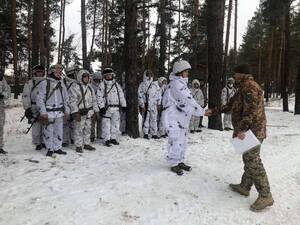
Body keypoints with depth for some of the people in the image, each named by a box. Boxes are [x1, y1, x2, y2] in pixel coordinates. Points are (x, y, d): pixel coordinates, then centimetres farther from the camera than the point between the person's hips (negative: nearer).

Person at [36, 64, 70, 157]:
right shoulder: (44, 83, -5)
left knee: (59, 131, 8)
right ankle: (50, 149, 17)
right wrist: (43, 112, -13)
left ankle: (57, 148, 20)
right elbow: (40, 98, -8)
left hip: (59, 112, 5)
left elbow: (66, 98, 16)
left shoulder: (61, 83, 12)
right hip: (48, 112, -4)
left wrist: (66, 110, 10)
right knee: (48, 132, 3)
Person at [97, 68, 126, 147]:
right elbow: (99, 97, -4)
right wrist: (101, 106, -12)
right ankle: (107, 139, 6)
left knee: (116, 123, 7)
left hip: (116, 108, 4)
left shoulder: (117, 85, 13)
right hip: (106, 108, -4)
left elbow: (121, 95, 16)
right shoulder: (102, 85, 1)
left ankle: (113, 138, 19)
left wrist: (123, 105, 12)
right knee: (106, 124, -3)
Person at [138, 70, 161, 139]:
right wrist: (142, 105, -7)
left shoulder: (155, 84, 11)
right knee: (146, 119, -1)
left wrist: (158, 104, 6)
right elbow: (140, 96, 0)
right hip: (145, 105, -2)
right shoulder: (142, 85, 3)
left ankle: (154, 133, 11)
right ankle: (145, 133, 9)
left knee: (154, 119, 4)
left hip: (154, 105, 3)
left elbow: (159, 94, 12)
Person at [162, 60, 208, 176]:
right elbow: (188, 100, -22)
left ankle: (180, 162, 28)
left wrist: (197, 111, 4)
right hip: (173, 118, -9)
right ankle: (174, 164, 12)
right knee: (176, 141, -4)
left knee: (183, 141, 14)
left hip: (182, 118, 10)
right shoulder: (176, 84, -18)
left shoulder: (182, 83, 12)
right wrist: (202, 111, -17)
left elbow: (187, 100, 13)